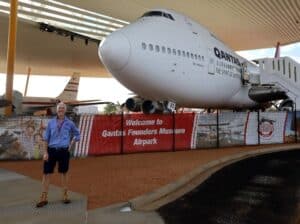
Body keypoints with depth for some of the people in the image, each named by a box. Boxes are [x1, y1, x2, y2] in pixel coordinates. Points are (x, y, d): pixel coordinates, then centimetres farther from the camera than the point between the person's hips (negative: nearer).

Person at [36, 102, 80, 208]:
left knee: (64, 173, 10)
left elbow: (77, 134, 17)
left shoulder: (69, 123, 2)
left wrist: (71, 144, 5)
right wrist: (45, 152, -2)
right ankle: (44, 198, 13)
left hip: (64, 151, 0)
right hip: (52, 150, 1)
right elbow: (46, 138, 4)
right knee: (46, 173, 1)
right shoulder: (51, 122, 3)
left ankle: (65, 196, 23)